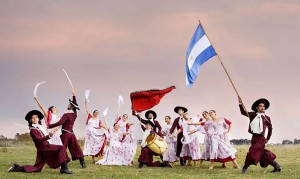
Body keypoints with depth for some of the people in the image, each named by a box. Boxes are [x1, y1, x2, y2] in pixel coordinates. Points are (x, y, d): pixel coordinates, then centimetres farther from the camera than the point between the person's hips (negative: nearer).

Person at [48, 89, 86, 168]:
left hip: (65, 134, -6)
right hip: (71, 134, 6)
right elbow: (75, 106, 23)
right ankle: (83, 163, 5)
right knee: (77, 150, 8)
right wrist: (74, 95, 30)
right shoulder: (74, 114, 5)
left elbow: (59, 123, -26)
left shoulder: (66, 115, -15)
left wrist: (49, 126, -24)